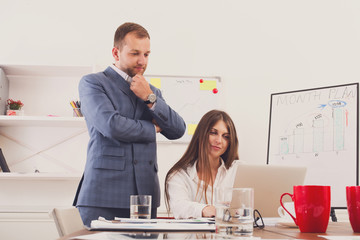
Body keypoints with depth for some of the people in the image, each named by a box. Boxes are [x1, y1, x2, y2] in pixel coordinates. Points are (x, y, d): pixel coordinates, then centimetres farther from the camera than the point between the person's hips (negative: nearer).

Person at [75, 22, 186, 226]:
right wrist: (152, 128, 4)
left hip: (145, 194, 5)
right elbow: (112, 126, -12)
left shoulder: (152, 92, 22)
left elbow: (178, 131, 10)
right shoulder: (92, 83, 4)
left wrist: (150, 98, -2)